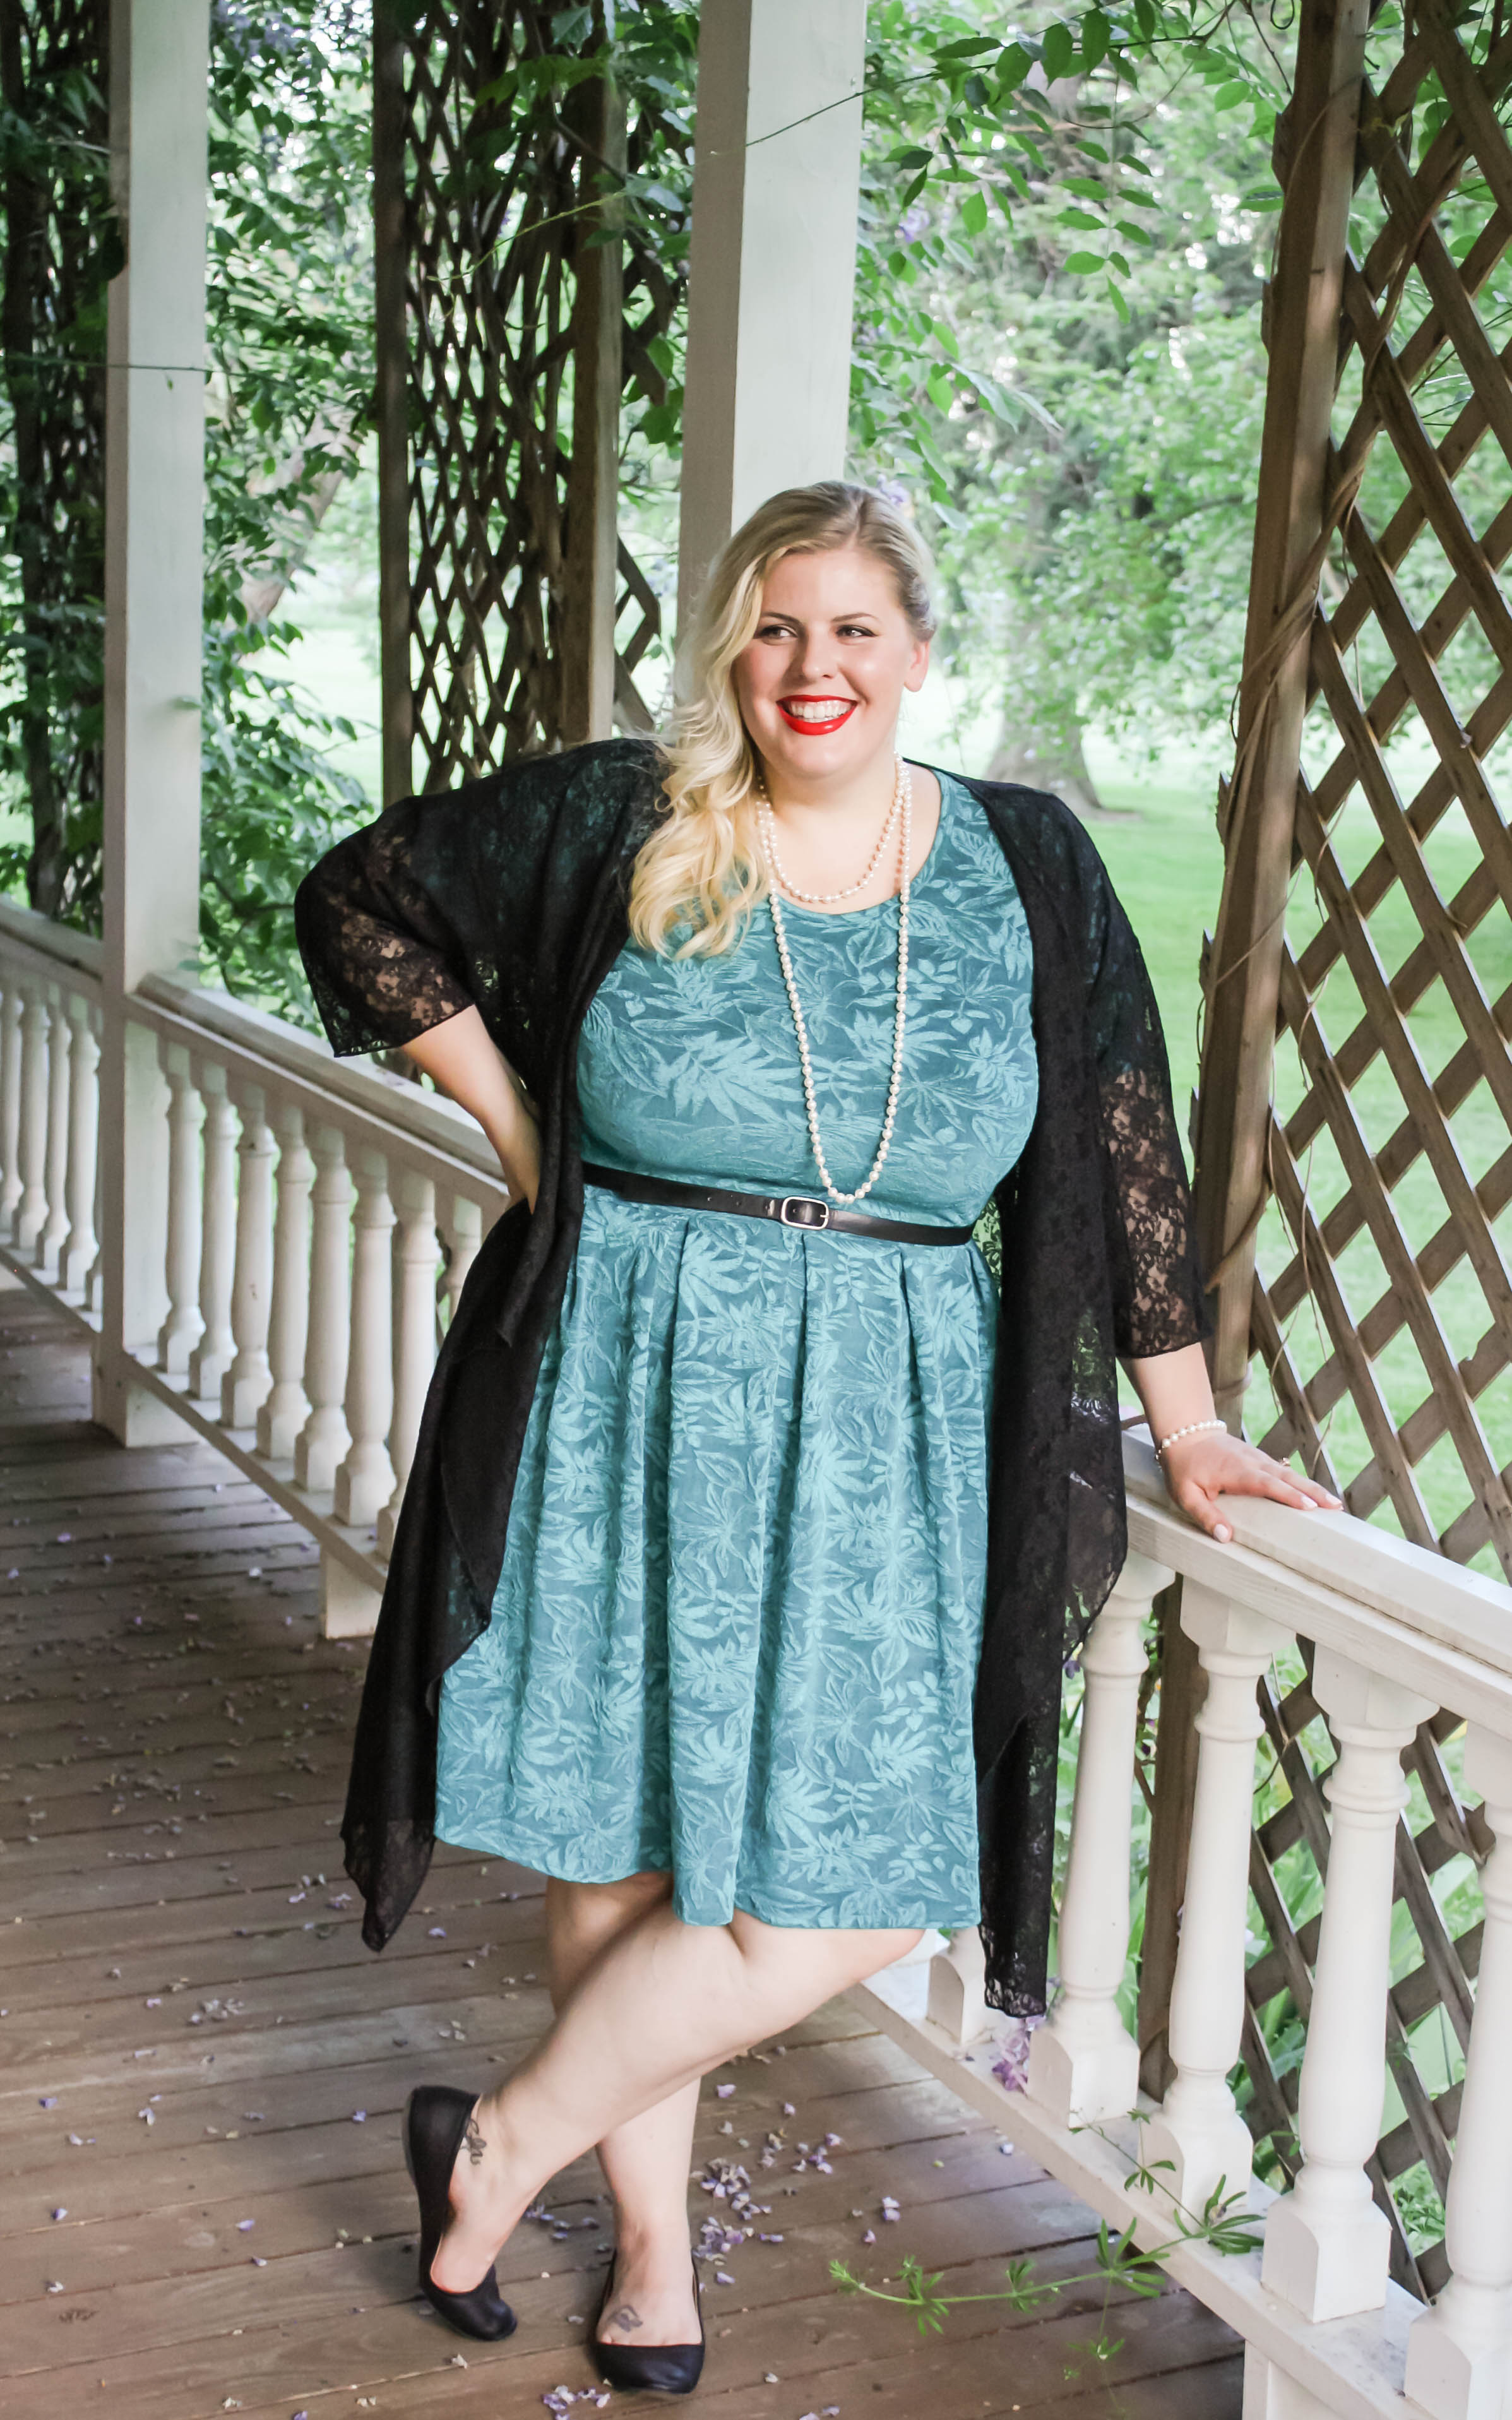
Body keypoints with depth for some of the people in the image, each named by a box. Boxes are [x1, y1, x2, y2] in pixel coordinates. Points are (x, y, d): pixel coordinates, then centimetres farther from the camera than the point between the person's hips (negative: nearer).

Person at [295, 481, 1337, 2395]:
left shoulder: (1027, 868, 3)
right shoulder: (612, 823, -1)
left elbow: (1126, 1153, 7)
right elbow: (359, 900, 10)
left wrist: (1182, 1421, 9)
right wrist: (519, 1129, 3)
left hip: (884, 1441, 1)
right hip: (631, 1401, -1)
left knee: (842, 1894, -2)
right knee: (621, 1840, 6)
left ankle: (504, 2146, 19)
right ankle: (655, 2242, 28)